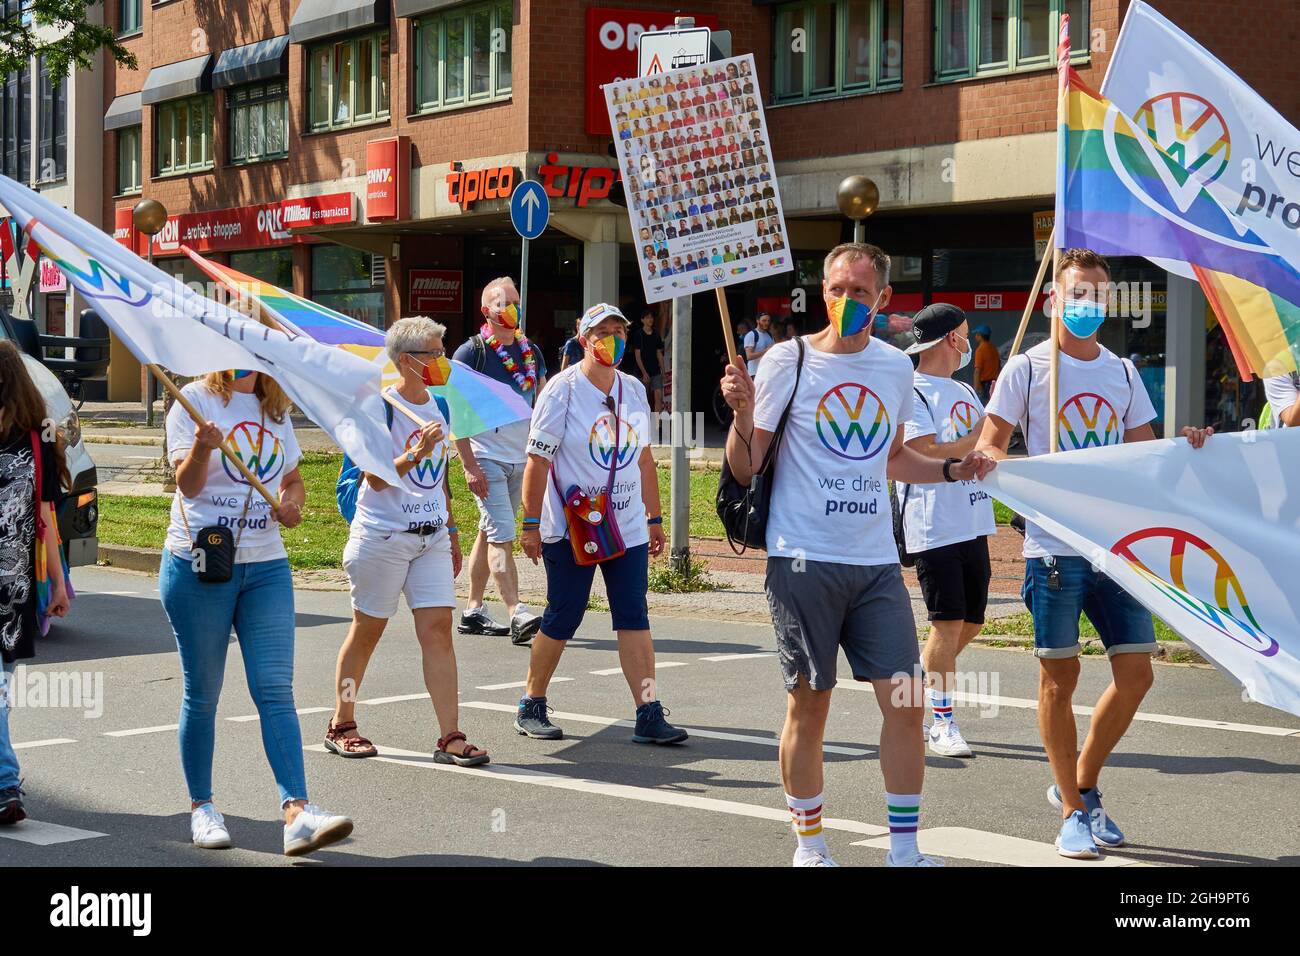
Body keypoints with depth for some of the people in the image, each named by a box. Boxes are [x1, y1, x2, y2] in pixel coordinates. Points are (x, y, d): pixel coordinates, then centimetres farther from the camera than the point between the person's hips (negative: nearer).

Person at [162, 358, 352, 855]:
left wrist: (293, 502, -1)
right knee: (203, 692, 6)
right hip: (198, 565, -4)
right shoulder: (196, 400, -4)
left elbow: (293, 479, 22)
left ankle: (297, 812, -14)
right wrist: (202, 447, -33)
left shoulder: (276, 408, 11)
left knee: (275, 689, -6)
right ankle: (201, 807, 20)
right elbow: (188, 484, -13)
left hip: (266, 567, 4)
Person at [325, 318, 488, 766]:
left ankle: (450, 737, -5)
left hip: (431, 536, 6)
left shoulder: (439, 407, 11)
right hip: (382, 534, -6)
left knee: (438, 628, -3)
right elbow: (376, 478, -17)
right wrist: (415, 454, -31)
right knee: (367, 631, 5)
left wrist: (452, 533, 22)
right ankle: (341, 726, 22)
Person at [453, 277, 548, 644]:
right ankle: (518, 615, -18)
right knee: (502, 535, -13)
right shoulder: (472, 352, -6)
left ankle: (473, 611, 18)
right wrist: (470, 465, -15)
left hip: (522, 459, 6)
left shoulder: (532, 353, 12)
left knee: (489, 533, 12)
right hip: (487, 458, -6)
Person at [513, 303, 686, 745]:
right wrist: (531, 524, -12)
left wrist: (654, 518, 16)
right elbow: (538, 461, -8)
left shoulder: (634, 390, 10)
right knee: (561, 621, 1)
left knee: (635, 619, -2)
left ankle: (649, 714, -3)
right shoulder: (563, 390, -7)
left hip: (627, 528, 5)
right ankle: (531, 706, 17)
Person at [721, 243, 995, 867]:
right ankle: (809, 844, 18)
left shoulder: (895, 367, 10)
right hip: (804, 559, -4)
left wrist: (952, 471, 11)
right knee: (809, 705, 3)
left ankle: (904, 848, 10)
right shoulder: (789, 360, -4)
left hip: (876, 562, 4)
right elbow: (744, 468, -4)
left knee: (905, 702, -1)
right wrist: (743, 413, -22)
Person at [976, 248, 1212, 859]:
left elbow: (1144, 453, 17)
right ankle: (1072, 810, 15)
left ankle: (1081, 784, 23)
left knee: (1136, 673, 2)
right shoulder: (1027, 369, 0)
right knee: (1060, 676, 2)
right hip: (1055, 547, -4)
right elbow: (987, 449, -2)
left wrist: (1184, 446, -4)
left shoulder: (1123, 373, 14)